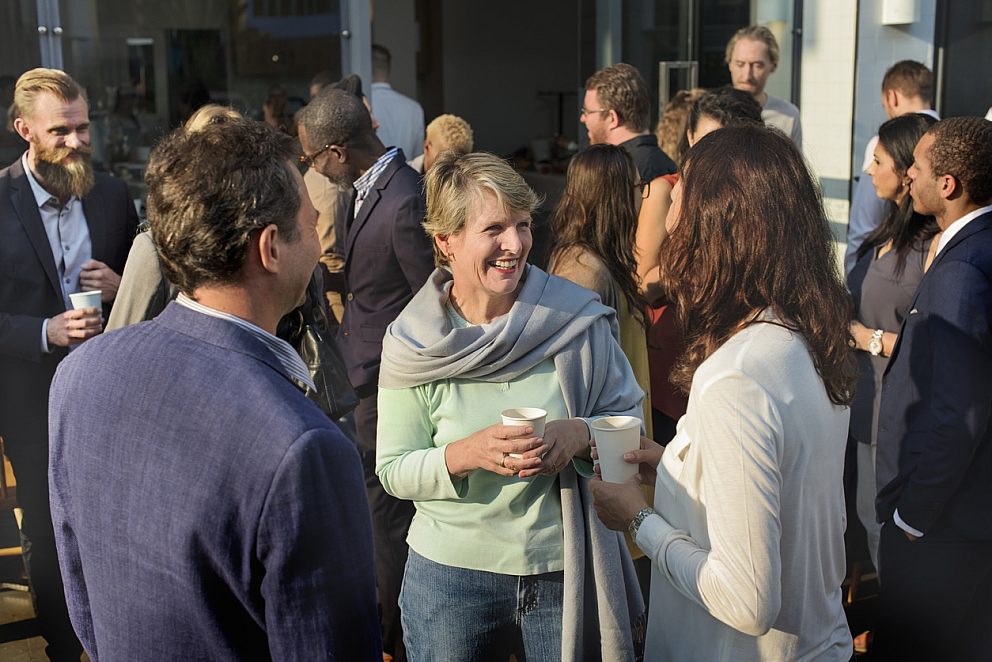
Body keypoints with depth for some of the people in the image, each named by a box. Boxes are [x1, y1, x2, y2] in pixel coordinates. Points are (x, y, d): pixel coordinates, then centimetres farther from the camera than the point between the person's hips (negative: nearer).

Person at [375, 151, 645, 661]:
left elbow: (630, 422, -2)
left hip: (568, 572, 1)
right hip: (451, 575, 0)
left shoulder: (579, 319, -8)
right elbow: (393, 471, -6)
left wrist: (580, 435, -22)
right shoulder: (412, 346, -8)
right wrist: (468, 453, -23)